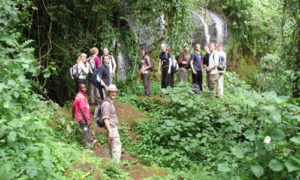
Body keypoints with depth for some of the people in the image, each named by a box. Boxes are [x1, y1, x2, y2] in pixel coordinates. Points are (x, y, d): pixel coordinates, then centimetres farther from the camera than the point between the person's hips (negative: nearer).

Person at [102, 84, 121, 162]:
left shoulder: (111, 102, 12)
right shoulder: (106, 103, -19)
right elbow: (105, 118, -23)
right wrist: (110, 131, -26)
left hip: (112, 127, 10)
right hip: (111, 128, -10)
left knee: (109, 147, 14)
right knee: (117, 147, -7)